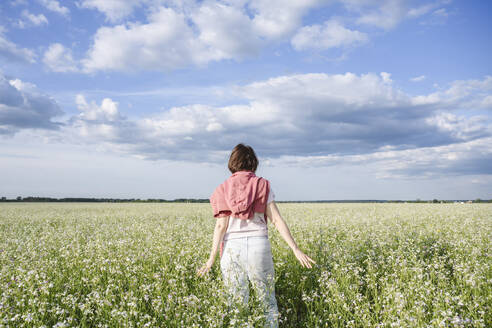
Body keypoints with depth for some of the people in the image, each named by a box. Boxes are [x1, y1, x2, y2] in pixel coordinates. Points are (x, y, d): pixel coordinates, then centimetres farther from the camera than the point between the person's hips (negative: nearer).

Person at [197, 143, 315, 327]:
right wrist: (296, 250, -2)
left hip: (231, 249, 1)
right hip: (259, 246, -1)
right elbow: (277, 220, -4)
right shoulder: (263, 186, 4)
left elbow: (221, 225, -4)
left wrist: (212, 258, -5)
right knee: (268, 302, 10)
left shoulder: (223, 190, 6)